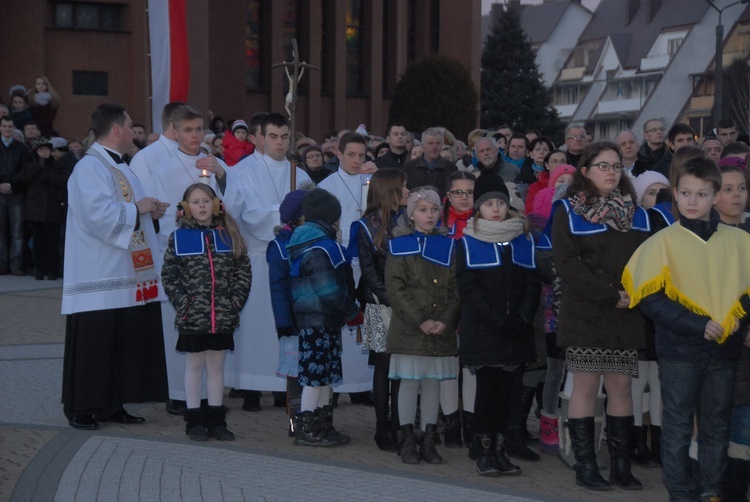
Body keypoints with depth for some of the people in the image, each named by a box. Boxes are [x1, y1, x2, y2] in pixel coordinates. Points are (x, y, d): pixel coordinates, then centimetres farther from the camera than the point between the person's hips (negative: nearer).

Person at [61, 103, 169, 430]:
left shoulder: (120, 168, 18)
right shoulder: (89, 168, -13)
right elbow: (99, 213, -25)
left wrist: (151, 211, 4)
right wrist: (137, 208, -13)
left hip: (127, 274, 9)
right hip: (100, 279, -9)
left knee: (126, 342, 10)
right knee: (94, 344, -4)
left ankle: (112, 405, 17)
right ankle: (81, 409, 5)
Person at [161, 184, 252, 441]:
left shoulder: (228, 235, 5)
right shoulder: (179, 238, 0)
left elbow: (243, 272, 5)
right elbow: (169, 276, -3)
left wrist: (235, 302, -5)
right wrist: (183, 305, -11)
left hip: (223, 316, 2)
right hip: (192, 318, -2)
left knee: (216, 366, 10)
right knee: (194, 366, 7)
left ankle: (216, 419, 18)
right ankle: (194, 419, 14)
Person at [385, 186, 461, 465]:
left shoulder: (448, 246, 10)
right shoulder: (400, 245, 1)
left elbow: (456, 288, 7)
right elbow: (395, 288, -7)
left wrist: (446, 322, -8)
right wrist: (420, 320, -15)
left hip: (442, 330, 3)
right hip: (409, 328, -3)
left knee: (433, 382, 6)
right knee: (409, 382, -1)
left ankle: (428, 439, 13)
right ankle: (407, 440, 8)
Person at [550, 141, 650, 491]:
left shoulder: (636, 213, 13)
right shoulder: (569, 211, 0)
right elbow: (567, 263, -11)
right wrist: (610, 294, -16)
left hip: (625, 317, 3)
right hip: (584, 314, -3)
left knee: (621, 386, 3)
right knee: (585, 386, -2)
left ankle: (621, 465, 9)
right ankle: (585, 465, 3)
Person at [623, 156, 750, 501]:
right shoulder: (664, 241, -4)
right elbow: (650, 298, -10)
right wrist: (698, 326, -18)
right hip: (680, 350, -3)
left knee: (717, 424, 12)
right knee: (678, 424, 5)